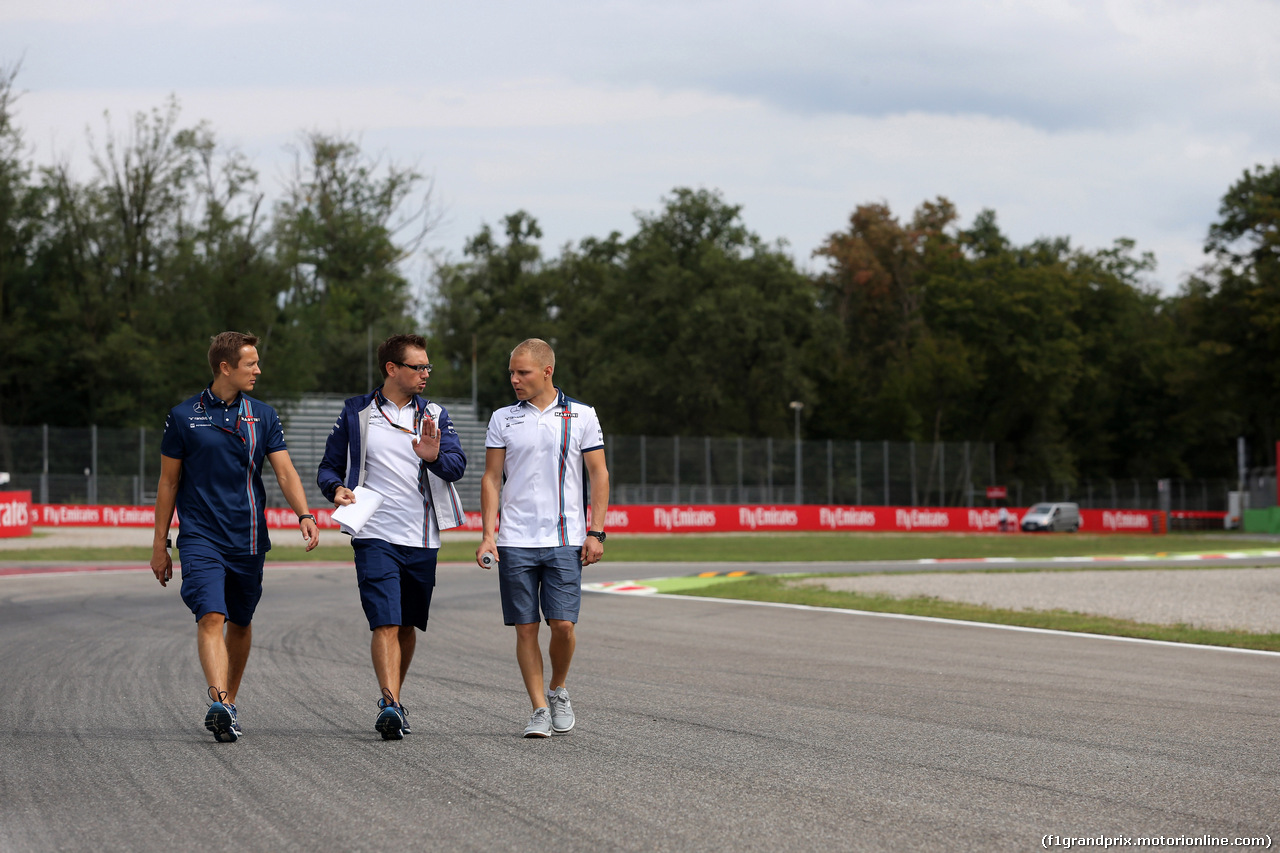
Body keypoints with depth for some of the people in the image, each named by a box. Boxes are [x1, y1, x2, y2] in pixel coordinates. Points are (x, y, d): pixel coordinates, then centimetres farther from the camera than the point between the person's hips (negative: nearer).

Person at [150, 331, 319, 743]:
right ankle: (219, 704, -31)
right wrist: (159, 544, 5)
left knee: (240, 623, 11)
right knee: (211, 617, -19)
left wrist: (304, 515, -16)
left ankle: (229, 702, 27)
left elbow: (285, 471, 2)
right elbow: (168, 481, 6)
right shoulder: (184, 416, 1)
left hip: (249, 539, 4)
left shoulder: (263, 416, 8)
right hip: (201, 536, -4)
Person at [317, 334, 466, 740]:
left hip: (422, 539, 3)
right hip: (375, 535, -3)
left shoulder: (434, 415, 10)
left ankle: (392, 699, 28)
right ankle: (391, 706, -21)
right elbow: (329, 466, 12)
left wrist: (435, 457, -25)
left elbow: (457, 465, -3)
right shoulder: (356, 413, 6)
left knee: (407, 626, 11)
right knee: (386, 624, -15)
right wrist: (337, 488, -10)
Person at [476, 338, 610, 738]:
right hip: (515, 540, 1)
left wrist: (596, 532, -1)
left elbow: (599, 475, 7)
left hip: (565, 539, -1)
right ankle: (540, 709, 6)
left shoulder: (581, 416, 5)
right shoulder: (503, 419, 8)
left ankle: (558, 690, 18)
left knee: (563, 624, -8)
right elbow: (491, 478, 9)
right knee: (526, 627, -2)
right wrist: (488, 534, -1)